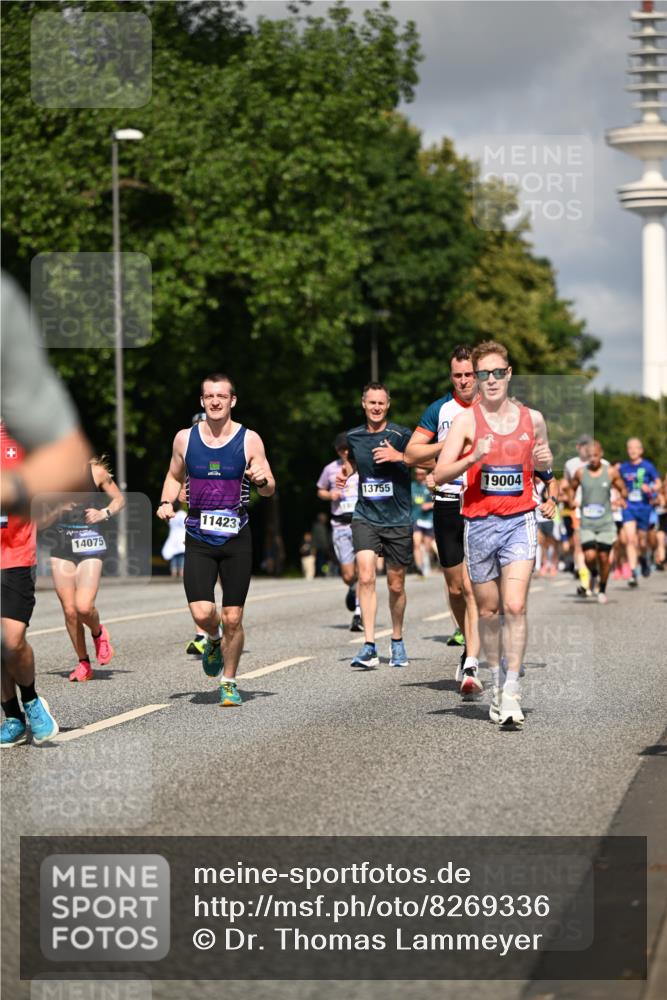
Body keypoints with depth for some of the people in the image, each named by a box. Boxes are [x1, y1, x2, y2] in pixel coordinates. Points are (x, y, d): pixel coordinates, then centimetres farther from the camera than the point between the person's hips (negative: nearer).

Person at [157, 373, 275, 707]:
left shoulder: (249, 440, -1)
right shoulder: (184, 438, 4)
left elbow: (270, 490, 3)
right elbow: (174, 476, 20)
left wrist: (262, 480, -20)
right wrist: (167, 502, 1)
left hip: (236, 538, -1)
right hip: (198, 538, 1)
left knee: (232, 619, 0)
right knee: (202, 613, -14)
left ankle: (229, 682, 19)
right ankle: (213, 641, 22)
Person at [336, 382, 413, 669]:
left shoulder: (400, 435, -4)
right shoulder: (354, 436, 8)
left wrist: (398, 456, -21)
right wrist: (345, 472, 11)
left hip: (398, 520, -2)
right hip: (365, 517, 2)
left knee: (396, 585, 8)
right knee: (365, 576, -17)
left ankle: (397, 642, 30)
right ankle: (369, 647, -18)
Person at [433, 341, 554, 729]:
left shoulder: (533, 418, 7)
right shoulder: (466, 420, -1)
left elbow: (546, 467, 22)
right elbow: (440, 474, -7)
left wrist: (546, 465, -1)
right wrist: (474, 458, -23)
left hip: (520, 522, 0)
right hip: (479, 523, 0)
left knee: (515, 607, -13)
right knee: (489, 611, 9)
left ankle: (512, 696, -14)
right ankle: (498, 683, 25)